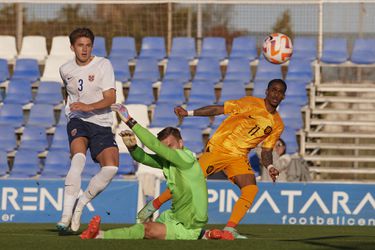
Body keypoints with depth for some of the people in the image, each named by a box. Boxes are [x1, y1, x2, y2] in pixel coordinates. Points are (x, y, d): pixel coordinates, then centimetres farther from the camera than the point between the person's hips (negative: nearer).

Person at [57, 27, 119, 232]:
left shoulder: (103, 65, -4)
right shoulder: (65, 70, 7)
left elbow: (110, 99, -13)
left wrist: (88, 107, -26)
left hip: (101, 124, 0)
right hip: (78, 122, 0)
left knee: (110, 167, -21)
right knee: (78, 158, -29)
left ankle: (80, 205, 0)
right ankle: (66, 214, -35)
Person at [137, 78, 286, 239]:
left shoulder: (278, 125, 7)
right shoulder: (251, 103, -6)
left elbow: (266, 150, 11)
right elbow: (218, 109, -6)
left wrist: (269, 167, -10)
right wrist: (189, 113, -12)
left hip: (238, 157, 4)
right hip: (218, 148, -4)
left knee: (251, 190, -18)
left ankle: (229, 229, -13)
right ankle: (154, 205, 7)